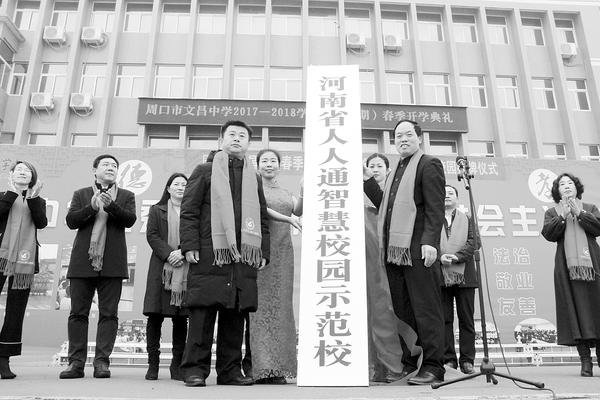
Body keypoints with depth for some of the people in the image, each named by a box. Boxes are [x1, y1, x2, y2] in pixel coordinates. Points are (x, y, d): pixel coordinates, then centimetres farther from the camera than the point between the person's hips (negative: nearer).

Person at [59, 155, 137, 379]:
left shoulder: (126, 196, 14)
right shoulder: (81, 194, 16)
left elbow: (130, 220, -3)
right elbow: (70, 221, 3)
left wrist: (111, 205, -18)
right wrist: (91, 207, -12)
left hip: (112, 263, -1)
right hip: (83, 261, 1)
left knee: (108, 313, -2)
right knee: (78, 313, 2)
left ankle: (101, 361, 2)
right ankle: (76, 362, 7)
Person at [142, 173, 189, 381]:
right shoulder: (157, 210, 14)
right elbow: (152, 235, 3)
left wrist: (182, 252, -12)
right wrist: (168, 254, -11)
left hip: (185, 270, 1)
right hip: (161, 269, 0)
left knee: (181, 317, 1)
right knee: (155, 315, -3)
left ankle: (177, 364, 9)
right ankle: (153, 363, 6)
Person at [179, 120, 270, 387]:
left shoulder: (254, 178, 23)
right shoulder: (205, 171, 12)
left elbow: (263, 218, 20)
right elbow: (189, 211, 4)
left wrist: (263, 252, 11)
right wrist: (190, 246, -7)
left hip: (245, 256, 4)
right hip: (210, 254, -3)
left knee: (235, 315, 5)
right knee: (203, 312, -4)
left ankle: (230, 371, 13)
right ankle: (195, 370, 6)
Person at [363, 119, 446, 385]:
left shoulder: (429, 165, 1)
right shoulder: (397, 171, 25)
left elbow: (435, 208, -8)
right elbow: (383, 204, 20)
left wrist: (430, 241, -19)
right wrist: (367, 179, 15)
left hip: (417, 250, -7)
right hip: (394, 250, 7)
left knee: (425, 309, -3)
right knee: (402, 310, 9)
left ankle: (432, 367, 3)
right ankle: (409, 363, 17)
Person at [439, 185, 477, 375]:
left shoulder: (466, 219, 13)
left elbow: (471, 243, 1)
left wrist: (457, 256, -14)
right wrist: (440, 257, -16)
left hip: (464, 275, 1)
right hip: (440, 275, -1)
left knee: (466, 320, 4)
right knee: (445, 319, 1)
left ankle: (467, 360, 11)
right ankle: (449, 359, 8)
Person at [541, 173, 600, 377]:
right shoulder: (552, 212, 16)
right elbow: (548, 234, -1)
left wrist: (579, 213, -5)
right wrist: (562, 216, -8)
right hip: (567, 266, -1)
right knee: (575, 310, -5)